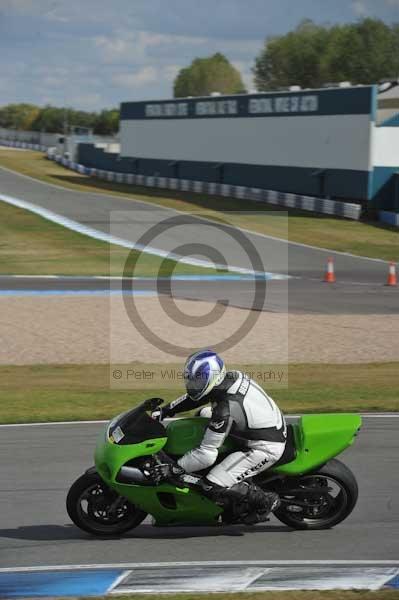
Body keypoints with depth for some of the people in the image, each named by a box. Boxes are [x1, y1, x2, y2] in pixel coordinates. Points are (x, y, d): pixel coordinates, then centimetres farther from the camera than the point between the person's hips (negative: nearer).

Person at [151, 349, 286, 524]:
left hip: (266, 448, -10)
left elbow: (207, 454, -27)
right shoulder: (231, 377, -5)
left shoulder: (225, 410, -30)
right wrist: (165, 410, 7)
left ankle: (266, 500, 0)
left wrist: (173, 469, -20)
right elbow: (195, 397, 14)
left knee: (213, 486, -17)